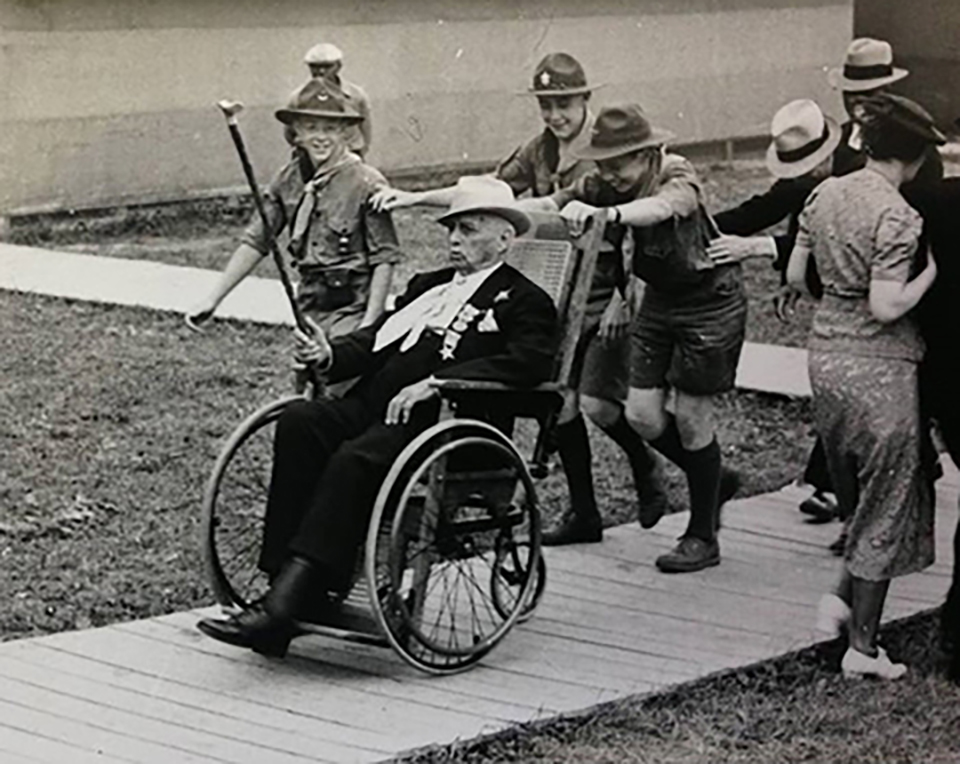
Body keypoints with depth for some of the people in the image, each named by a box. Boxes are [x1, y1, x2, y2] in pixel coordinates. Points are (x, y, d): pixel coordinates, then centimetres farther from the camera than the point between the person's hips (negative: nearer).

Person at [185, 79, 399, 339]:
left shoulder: (366, 184, -12)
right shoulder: (289, 180, 3)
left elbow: (384, 259, -11)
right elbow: (255, 242, 7)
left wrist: (369, 325, -16)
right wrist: (212, 299, 3)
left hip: (351, 309, -6)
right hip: (308, 308, 6)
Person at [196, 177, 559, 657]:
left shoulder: (524, 302, 8)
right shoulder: (428, 286, 32)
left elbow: (527, 363, -12)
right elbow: (375, 339, 24)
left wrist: (433, 383, -19)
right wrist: (329, 355, 1)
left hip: (436, 419, -7)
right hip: (372, 403, 7)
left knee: (355, 460, -33)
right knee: (298, 422, -22)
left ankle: (282, 605, -39)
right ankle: (282, 579, -28)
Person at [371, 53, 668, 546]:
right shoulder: (539, 152, 7)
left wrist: (624, 301, -16)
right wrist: (415, 199, 2)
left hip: (606, 297, -6)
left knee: (597, 402, -11)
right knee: (559, 401, 4)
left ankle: (646, 469, 20)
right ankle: (583, 512, 16)